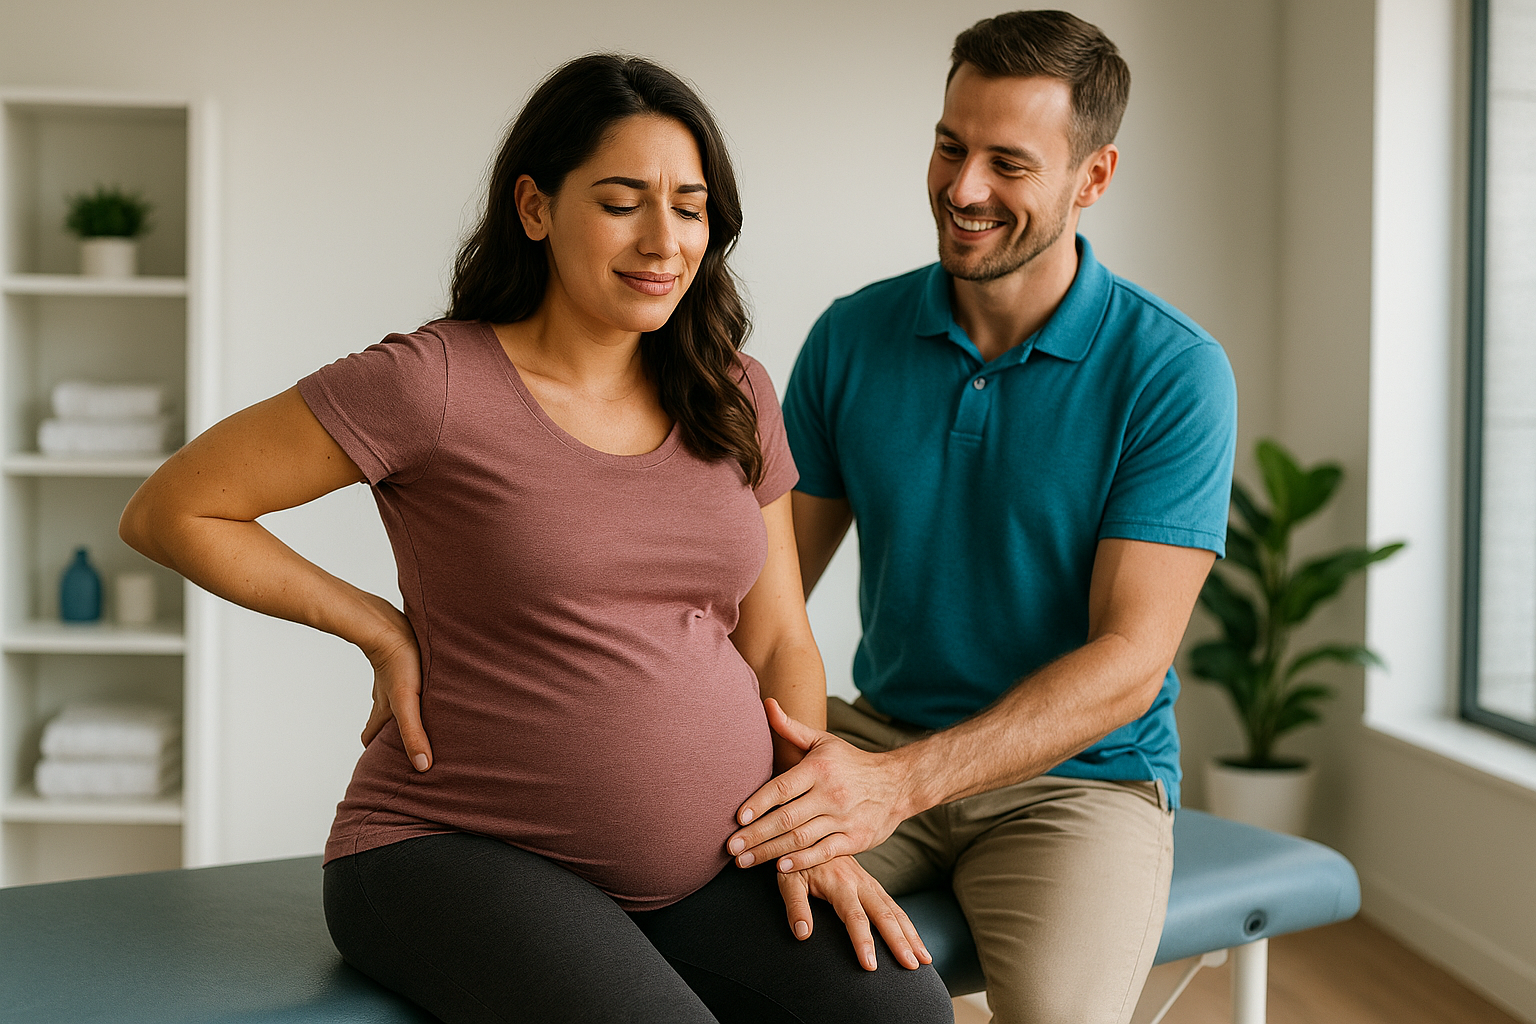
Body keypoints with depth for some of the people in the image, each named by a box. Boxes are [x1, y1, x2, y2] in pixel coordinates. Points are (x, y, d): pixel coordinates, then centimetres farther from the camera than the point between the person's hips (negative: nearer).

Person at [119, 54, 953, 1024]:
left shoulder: (734, 399, 8)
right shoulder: (433, 383, -10)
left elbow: (779, 644, 12)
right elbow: (170, 513, -4)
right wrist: (384, 631, -6)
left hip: (704, 863, 5)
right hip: (457, 852, -4)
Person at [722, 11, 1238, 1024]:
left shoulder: (1175, 373, -12)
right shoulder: (852, 339, 0)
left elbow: (1129, 664, -17)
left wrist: (899, 782, -30)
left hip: (1081, 775, -2)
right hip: (881, 736, 3)